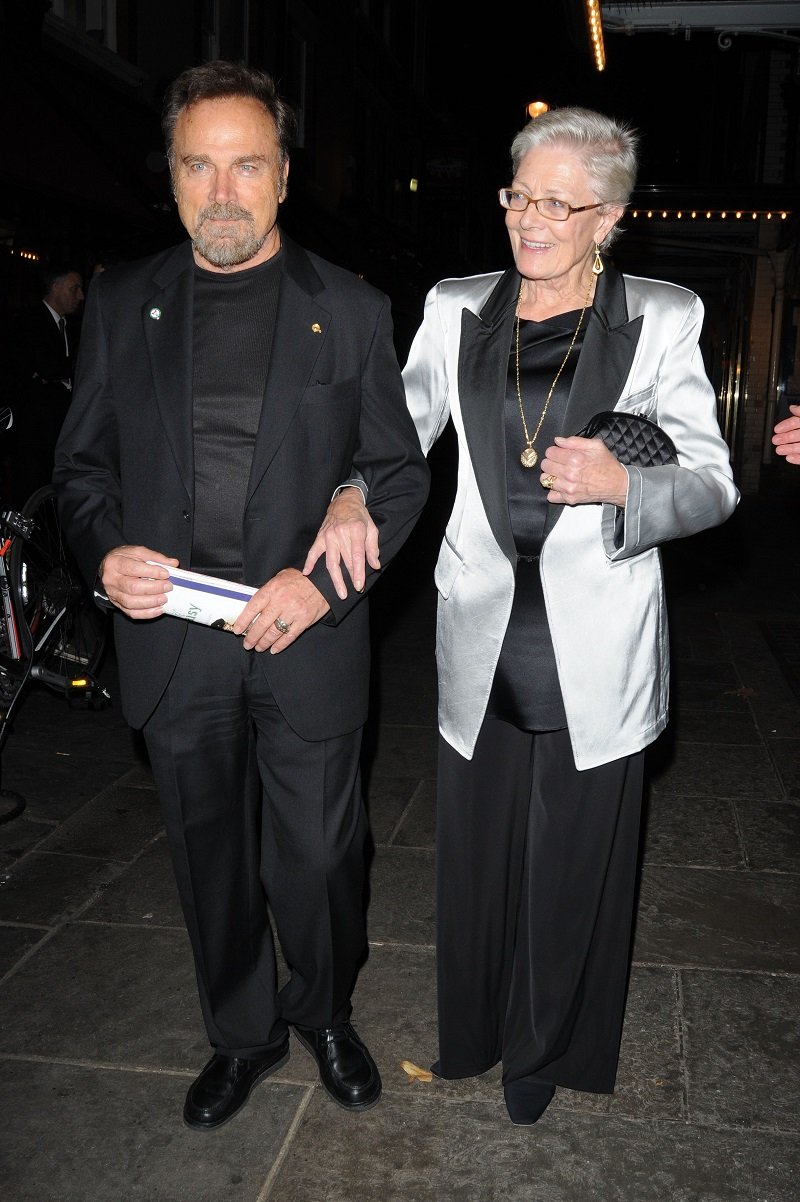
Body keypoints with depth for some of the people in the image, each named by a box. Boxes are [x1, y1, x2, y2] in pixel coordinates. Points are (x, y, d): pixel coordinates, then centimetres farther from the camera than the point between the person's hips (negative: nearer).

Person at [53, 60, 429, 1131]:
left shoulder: (352, 310, 1)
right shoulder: (120, 303, 5)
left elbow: (399, 472, 1)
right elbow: (83, 462, 9)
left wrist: (324, 579, -14)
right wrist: (104, 552, -11)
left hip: (307, 639, -2)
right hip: (170, 637, 2)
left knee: (318, 852, 11)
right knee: (210, 857, 16)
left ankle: (324, 1011, 40)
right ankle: (243, 1035, 39)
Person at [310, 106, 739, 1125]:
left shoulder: (662, 320, -2)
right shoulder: (456, 312, 5)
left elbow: (713, 486, -1)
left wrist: (622, 484, -21)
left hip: (595, 653, -2)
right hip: (481, 643, 2)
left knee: (572, 865, 11)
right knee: (474, 849, 14)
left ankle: (548, 1053, 38)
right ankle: (474, 1032, 41)